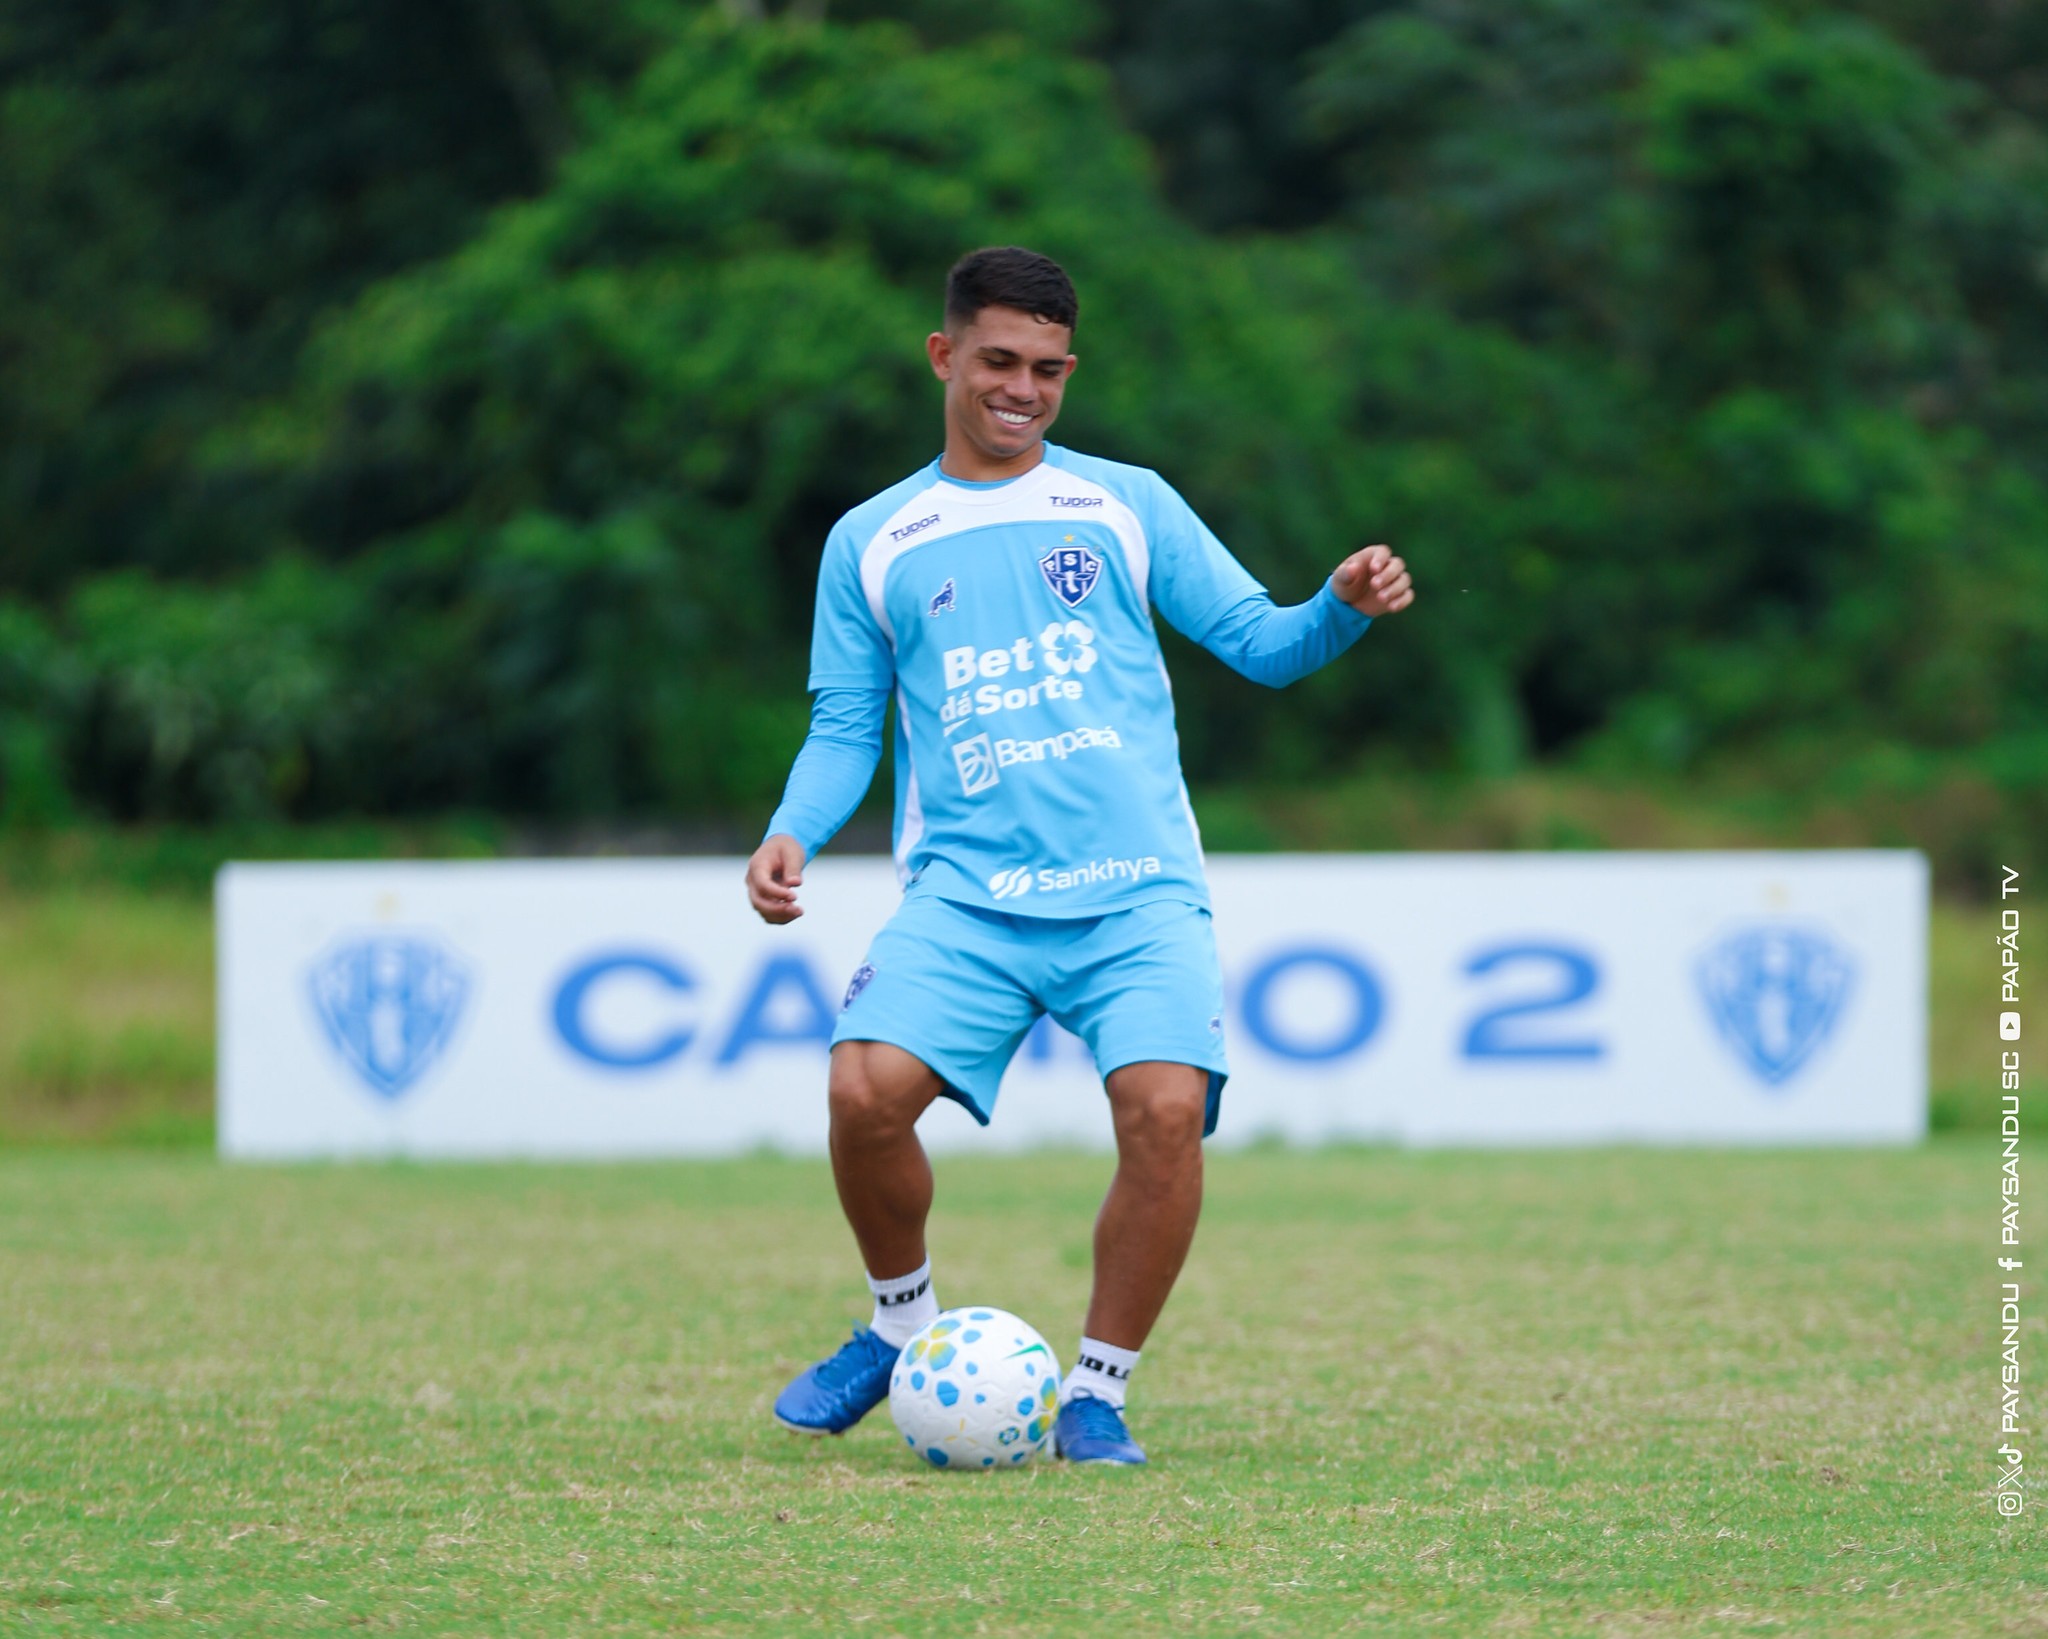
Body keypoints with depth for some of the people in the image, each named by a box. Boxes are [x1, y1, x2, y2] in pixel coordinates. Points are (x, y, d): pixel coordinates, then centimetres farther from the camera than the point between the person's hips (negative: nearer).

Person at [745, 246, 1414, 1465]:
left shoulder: (1125, 504, 13)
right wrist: (793, 835, -5)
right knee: (864, 1089, -22)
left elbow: (1259, 642, 10)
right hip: (966, 895, 1)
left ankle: (1099, 1393, -5)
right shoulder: (871, 543, 14)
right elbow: (844, 729, 14)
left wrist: (1345, 609, -10)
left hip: (1135, 887, -1)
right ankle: (905, 1326, 8)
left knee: (1165, 1108, -24)